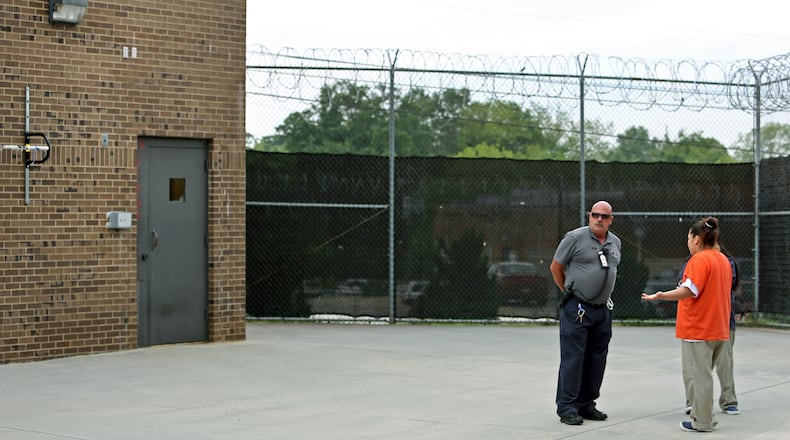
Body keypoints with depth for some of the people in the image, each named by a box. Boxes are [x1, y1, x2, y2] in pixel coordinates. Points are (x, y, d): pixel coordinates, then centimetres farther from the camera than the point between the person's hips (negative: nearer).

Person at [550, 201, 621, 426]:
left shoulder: (615, 243, 10)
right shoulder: (575, 237, -8)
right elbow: (555, 267, -1)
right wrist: (569, 291, 5)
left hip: (603, 308, 6)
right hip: (577, 309, -6)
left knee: (596, 360, 10)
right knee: (572, 359, -6)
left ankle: (586, 405, 20)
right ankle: (567, 408, -1)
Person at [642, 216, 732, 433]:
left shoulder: (699, 260, -16)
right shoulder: (723, 260, 12)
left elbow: (689, 290, -26)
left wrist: (660, 296, -25)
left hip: (697, 331, -9)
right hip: (719, 330, 9)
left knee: (697, 376, 0)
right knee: (703, 375, 17)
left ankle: (702, 422, 4)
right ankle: (704, 417, 20)